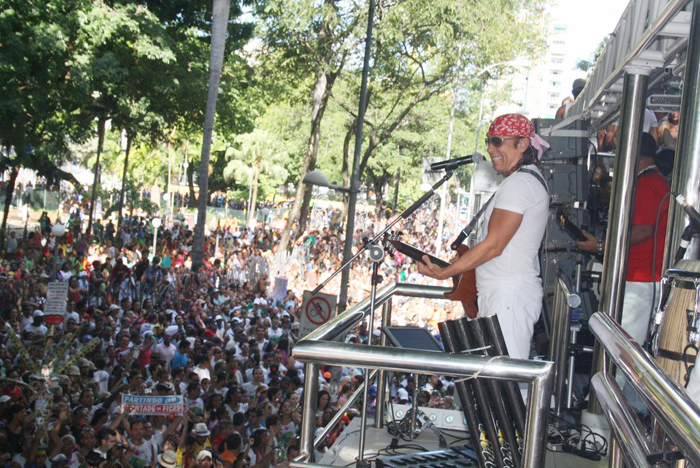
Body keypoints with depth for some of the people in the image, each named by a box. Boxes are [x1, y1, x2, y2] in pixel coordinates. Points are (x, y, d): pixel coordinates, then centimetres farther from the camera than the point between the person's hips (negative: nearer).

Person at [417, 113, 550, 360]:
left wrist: (444, 273, -13)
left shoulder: (518, 183, -13)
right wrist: (461, 263, 18)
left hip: (508, 297, -10)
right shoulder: (531, 179, 19)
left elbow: (494, 245, -17)